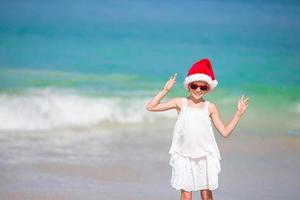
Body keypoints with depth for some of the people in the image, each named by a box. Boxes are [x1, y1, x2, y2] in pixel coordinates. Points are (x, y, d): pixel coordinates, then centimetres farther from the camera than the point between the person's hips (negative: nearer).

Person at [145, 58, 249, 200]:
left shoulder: (210, 107, 1)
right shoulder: (180, 103, -1)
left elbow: (225, 132, 3)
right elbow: (150, 107, -1)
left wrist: (238, 113, -2)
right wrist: (166, 90, -6)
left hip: (205, 156, 1)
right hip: (184, 156, -1)